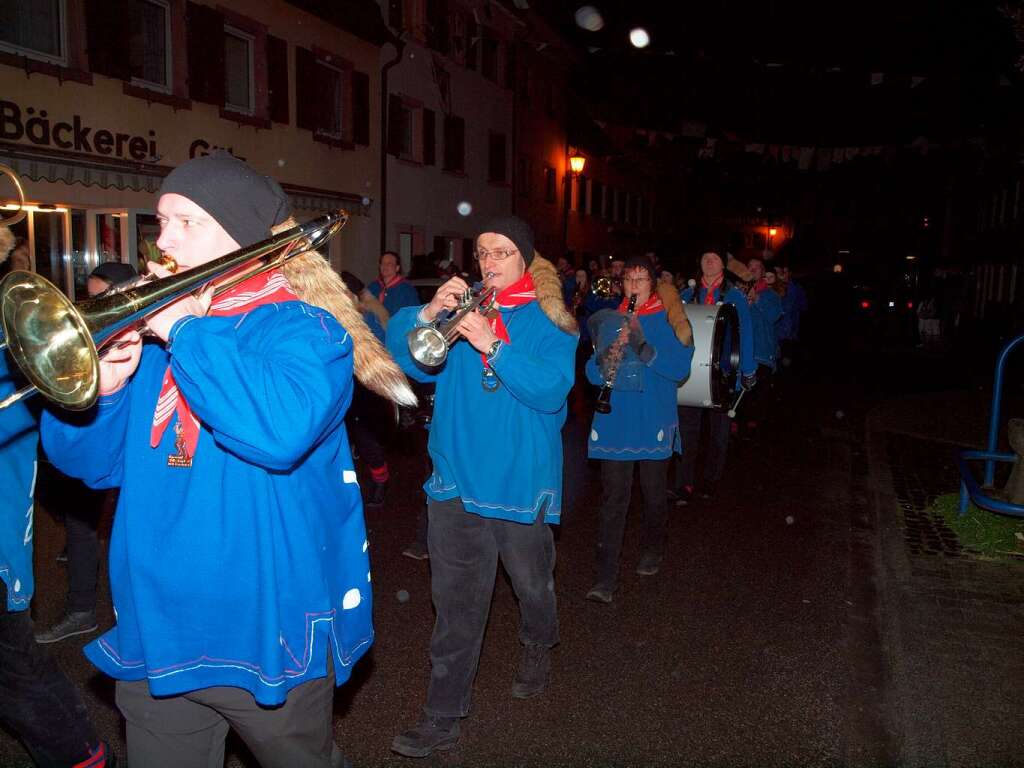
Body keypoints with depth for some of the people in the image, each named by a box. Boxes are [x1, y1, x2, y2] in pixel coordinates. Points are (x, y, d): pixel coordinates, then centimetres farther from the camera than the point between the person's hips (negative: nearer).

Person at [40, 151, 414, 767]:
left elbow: (281, 432, -32)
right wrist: (101, 385, -14)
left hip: (266, 633, -4)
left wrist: (186, 330, -23)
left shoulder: (302, 326, -11)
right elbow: (93, 462, 6)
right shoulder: (151, 325, 6)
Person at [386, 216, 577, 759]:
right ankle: (443, 717, 18)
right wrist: (428, 314, -23)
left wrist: (493, 346, -28)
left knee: (532, 584, 19)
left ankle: (537, 647, 51)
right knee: (456, 602, 6)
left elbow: (551, 389, -19)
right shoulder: (463, 306, 5)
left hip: (522, 480, -1)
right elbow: (399, 348, -5)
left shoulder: (549, 321, -2)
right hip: (457, 478, 2)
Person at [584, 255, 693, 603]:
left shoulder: (668, 321, 0)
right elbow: (592, 375, 4)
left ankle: (652, 549, 41)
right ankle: (606, 577, 1)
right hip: (615, 422, 1)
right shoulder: (610, 321, 6)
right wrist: (607, 356, -18)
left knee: (654, 493, 15)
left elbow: (681, 369, -11)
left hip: (654, 423, -1)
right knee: (613, 498, -2)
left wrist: (645, 350, -25)